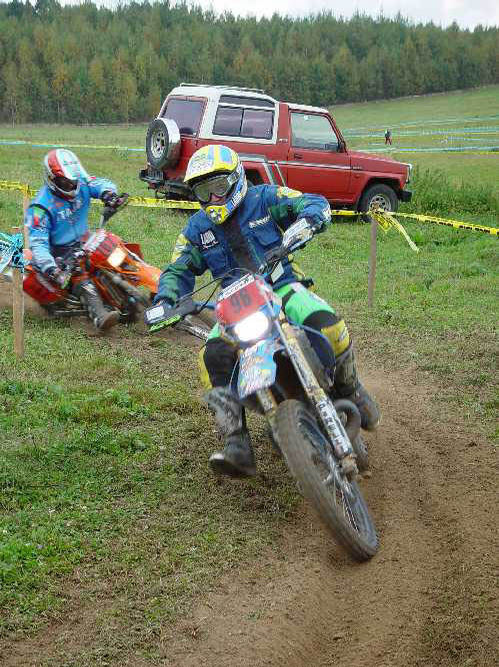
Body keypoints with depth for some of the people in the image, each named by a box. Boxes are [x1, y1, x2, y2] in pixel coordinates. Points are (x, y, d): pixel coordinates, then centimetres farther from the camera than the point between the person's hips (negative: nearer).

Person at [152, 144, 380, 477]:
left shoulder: (264, 198, 3)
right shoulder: (197, 228, 13)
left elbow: (316, 204, -4)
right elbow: (178, 270, 12)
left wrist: (303, 224, -28)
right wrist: (164, 301, -10)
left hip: (282, 287, -2)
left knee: (326, 322, -33)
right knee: (214, 355, -29)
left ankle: (350, 390, -5)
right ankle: (238, 446, -30)